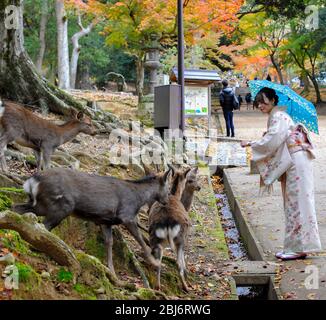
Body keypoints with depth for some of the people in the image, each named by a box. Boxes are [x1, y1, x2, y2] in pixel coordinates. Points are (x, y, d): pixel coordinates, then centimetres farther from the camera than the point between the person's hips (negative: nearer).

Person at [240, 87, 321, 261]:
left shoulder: (278, 117, -11)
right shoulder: (277, 116, 18)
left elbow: (272, 141, -20)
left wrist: (250, 144, -10)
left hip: (296, 163, -10)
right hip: (290, 163, 10)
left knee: (296, 204, -7)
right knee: (292, 205, 11)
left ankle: (299, 248, -4)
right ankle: (294, 247, 15)